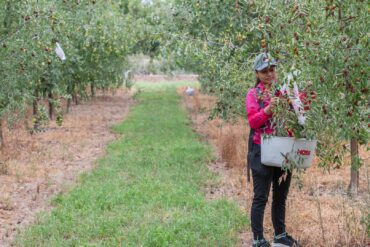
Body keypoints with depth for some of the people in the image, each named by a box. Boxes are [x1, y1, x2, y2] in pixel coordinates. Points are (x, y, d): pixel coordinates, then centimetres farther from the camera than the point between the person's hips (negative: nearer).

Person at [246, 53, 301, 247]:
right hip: (262, 151, -5)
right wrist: (269, 109, -31)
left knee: (280, 196, 14)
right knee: (261, 197, -3)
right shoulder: (253, 94, -2)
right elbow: (252, 121, -14)